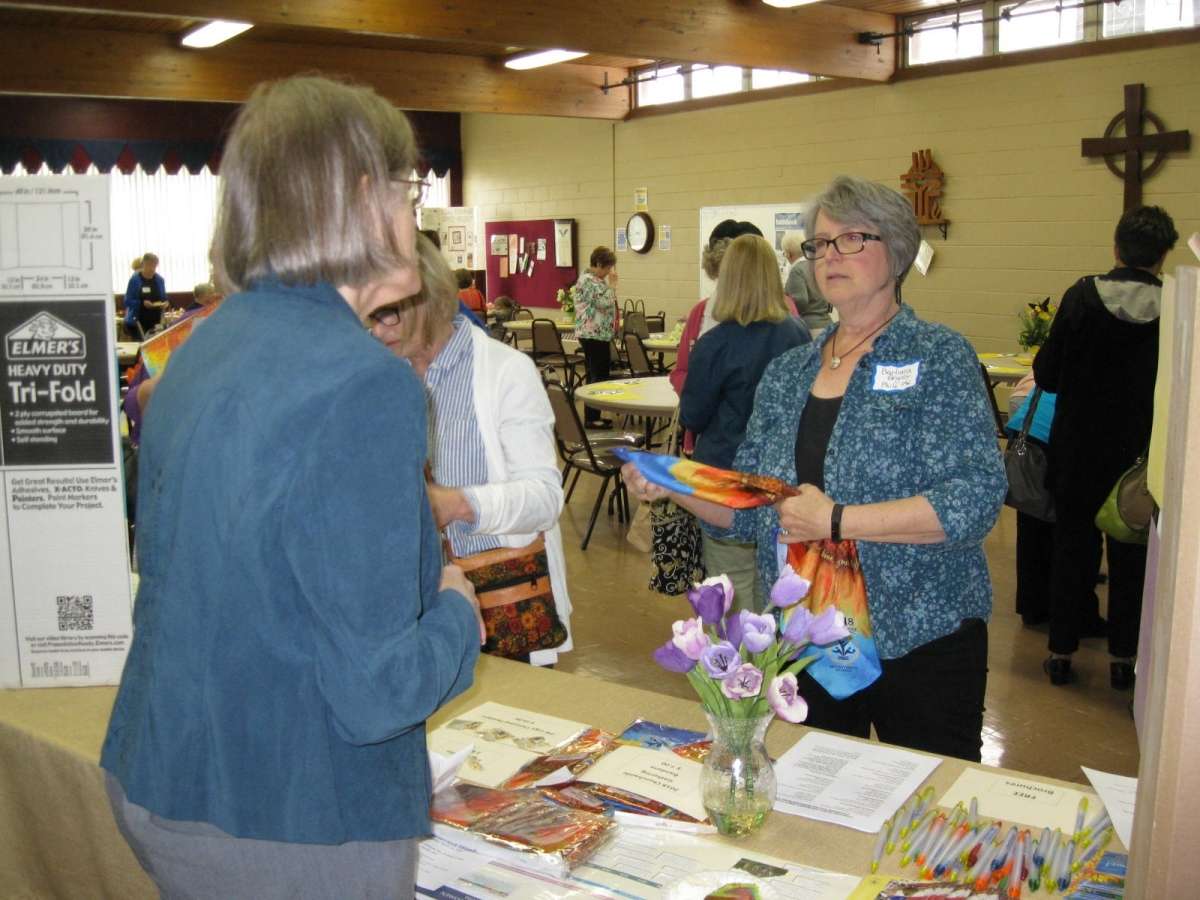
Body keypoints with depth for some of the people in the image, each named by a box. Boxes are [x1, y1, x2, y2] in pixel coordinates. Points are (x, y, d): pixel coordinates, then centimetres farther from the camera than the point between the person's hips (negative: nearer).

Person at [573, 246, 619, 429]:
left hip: (598, 334, 10)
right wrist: (612, 284, -11)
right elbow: (605, 303, -21)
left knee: (596, 375, 12)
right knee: (599, 376, -8)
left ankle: (593, 416, 18)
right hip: (592, 335, -10)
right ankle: (591, 418, -5)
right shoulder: (588, 281, -15)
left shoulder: (595, 280, 17)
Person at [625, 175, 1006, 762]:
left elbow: (977, 498, -19)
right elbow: (749, 508, 8)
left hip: (919, 641, -4)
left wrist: (836, 522, -23)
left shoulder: (940, 357, -8)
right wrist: (672, 486, -9)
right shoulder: (788, 371, 8)